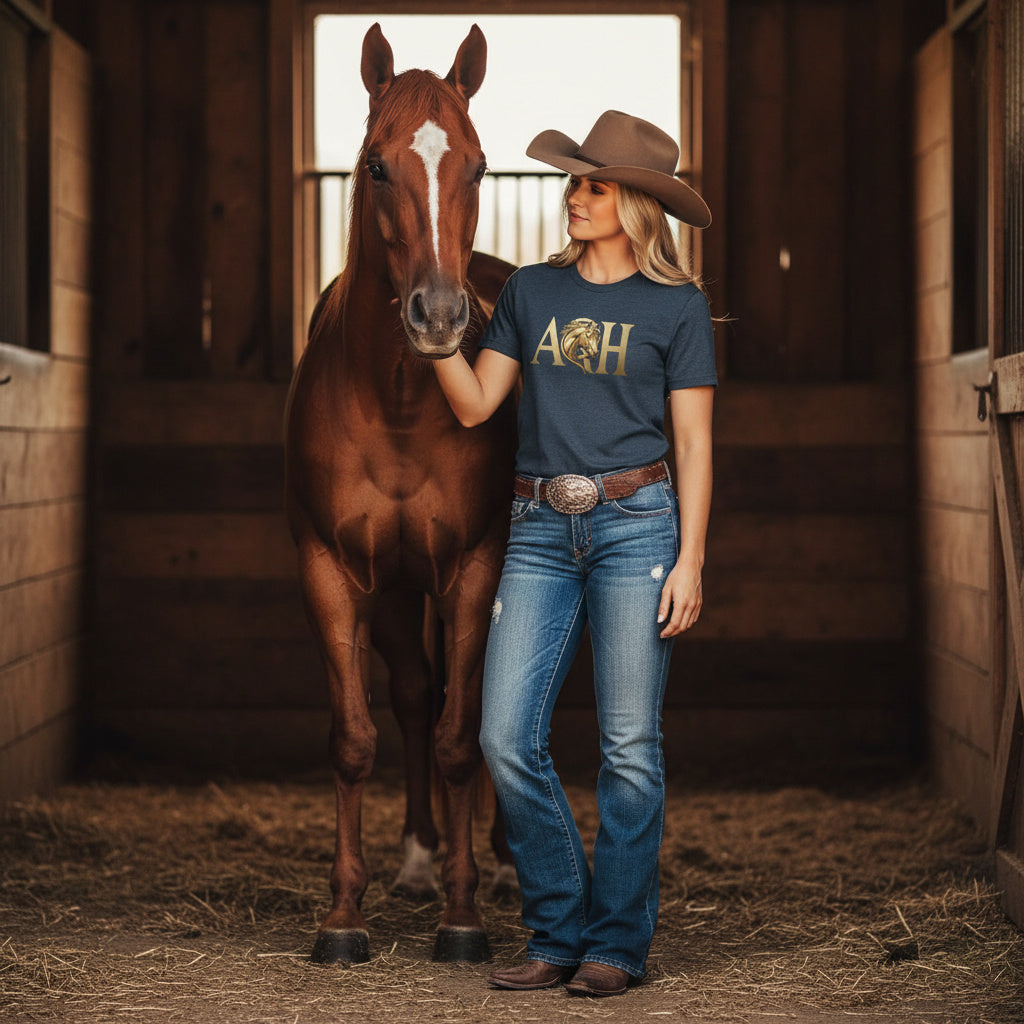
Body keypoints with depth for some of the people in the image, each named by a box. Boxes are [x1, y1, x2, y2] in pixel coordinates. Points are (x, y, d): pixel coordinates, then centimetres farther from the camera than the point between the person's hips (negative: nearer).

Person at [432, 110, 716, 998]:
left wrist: (690, 560, -7)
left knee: (629, 747, -1)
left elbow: (693, 441, 0)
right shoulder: (531, 291, 12)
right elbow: (474, 403, 9)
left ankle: (619, 942, 11)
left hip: (635, 523, -3)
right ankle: (561, 931, 11)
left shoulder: (677, 306, 2)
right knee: (508, 739, -3)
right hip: (541, 532, 4)